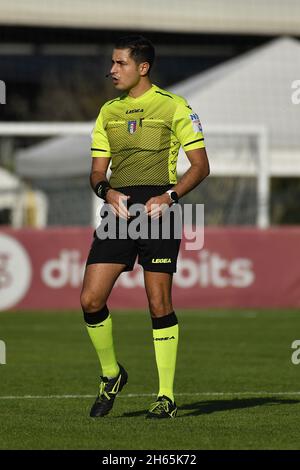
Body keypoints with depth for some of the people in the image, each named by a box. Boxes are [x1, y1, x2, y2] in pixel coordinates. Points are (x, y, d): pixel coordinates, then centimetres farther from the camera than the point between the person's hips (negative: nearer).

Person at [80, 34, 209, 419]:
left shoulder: (173, 107, 1)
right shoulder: (108, 112, 16)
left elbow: (200, 165, 0)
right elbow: (97, 171, 16)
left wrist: (169, 196, -14)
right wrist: (107, 191, -7)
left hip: (157, 209, -4)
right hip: (118, 210, 4)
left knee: (159, 304, -4)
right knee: (90, 300, -6)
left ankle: (166, 397, 4)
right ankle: (111, 375, 16)